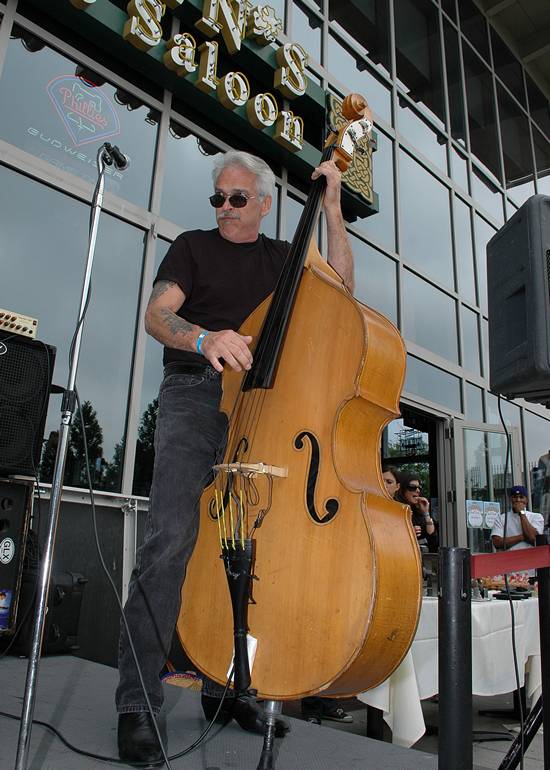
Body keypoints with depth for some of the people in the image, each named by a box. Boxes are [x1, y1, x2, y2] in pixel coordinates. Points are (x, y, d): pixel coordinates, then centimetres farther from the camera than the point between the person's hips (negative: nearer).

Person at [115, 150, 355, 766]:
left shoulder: (283, 257, 22)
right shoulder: (193, 247, 13)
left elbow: (340, 286, 7)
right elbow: (156, 315, -2)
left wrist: (331, 208, 5)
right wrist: (205, 338, -23)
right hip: (196, 396, -3)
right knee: (173, 536, -18)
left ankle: (225, 687, 18)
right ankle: (137, 703, -9)